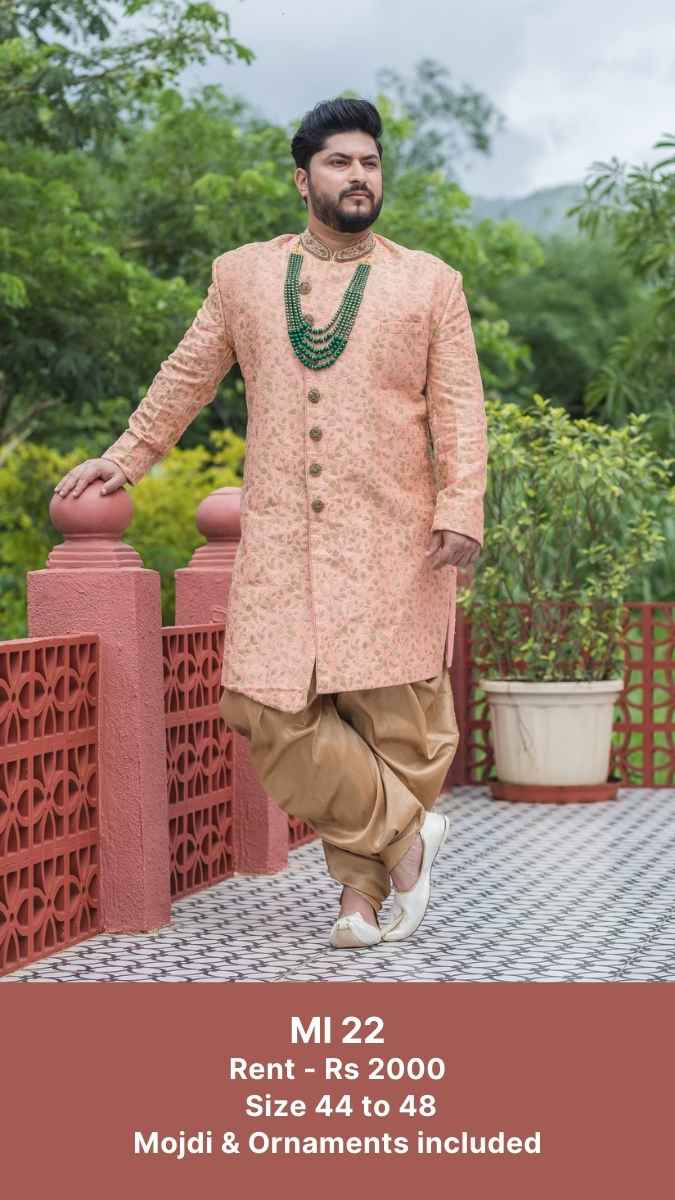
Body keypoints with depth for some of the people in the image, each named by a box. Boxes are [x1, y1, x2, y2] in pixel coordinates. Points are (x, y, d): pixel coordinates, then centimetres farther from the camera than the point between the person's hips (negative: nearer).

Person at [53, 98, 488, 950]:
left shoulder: (429, 283, 8)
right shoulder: (243, 275, 12)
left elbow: (459, 409, 3)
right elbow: (187, 377, 23)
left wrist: (461, 510, -10)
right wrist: (124, 457, 25)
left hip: (393, 543, -1)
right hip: (280, 544, 1)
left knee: (394, 712, -3)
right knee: (277, 712, -8)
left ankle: (361, 887, 11)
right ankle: (402, 833, 6)